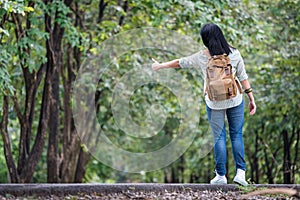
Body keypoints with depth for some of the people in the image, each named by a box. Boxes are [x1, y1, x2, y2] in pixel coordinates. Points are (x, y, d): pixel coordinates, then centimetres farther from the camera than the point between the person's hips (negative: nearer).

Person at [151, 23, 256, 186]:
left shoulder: (202, 57, -9)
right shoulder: (234, 53, -6)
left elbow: (179, 63, 4)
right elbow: (243, 77, -3)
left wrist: (160, 66, 19)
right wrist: (251, 98, 4)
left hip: (214, 102, -1)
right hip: (235, 99, 1)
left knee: (219, 137, 5)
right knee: (236, 135, 8)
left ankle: (221, 175, 7)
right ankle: (240, 172, -1)